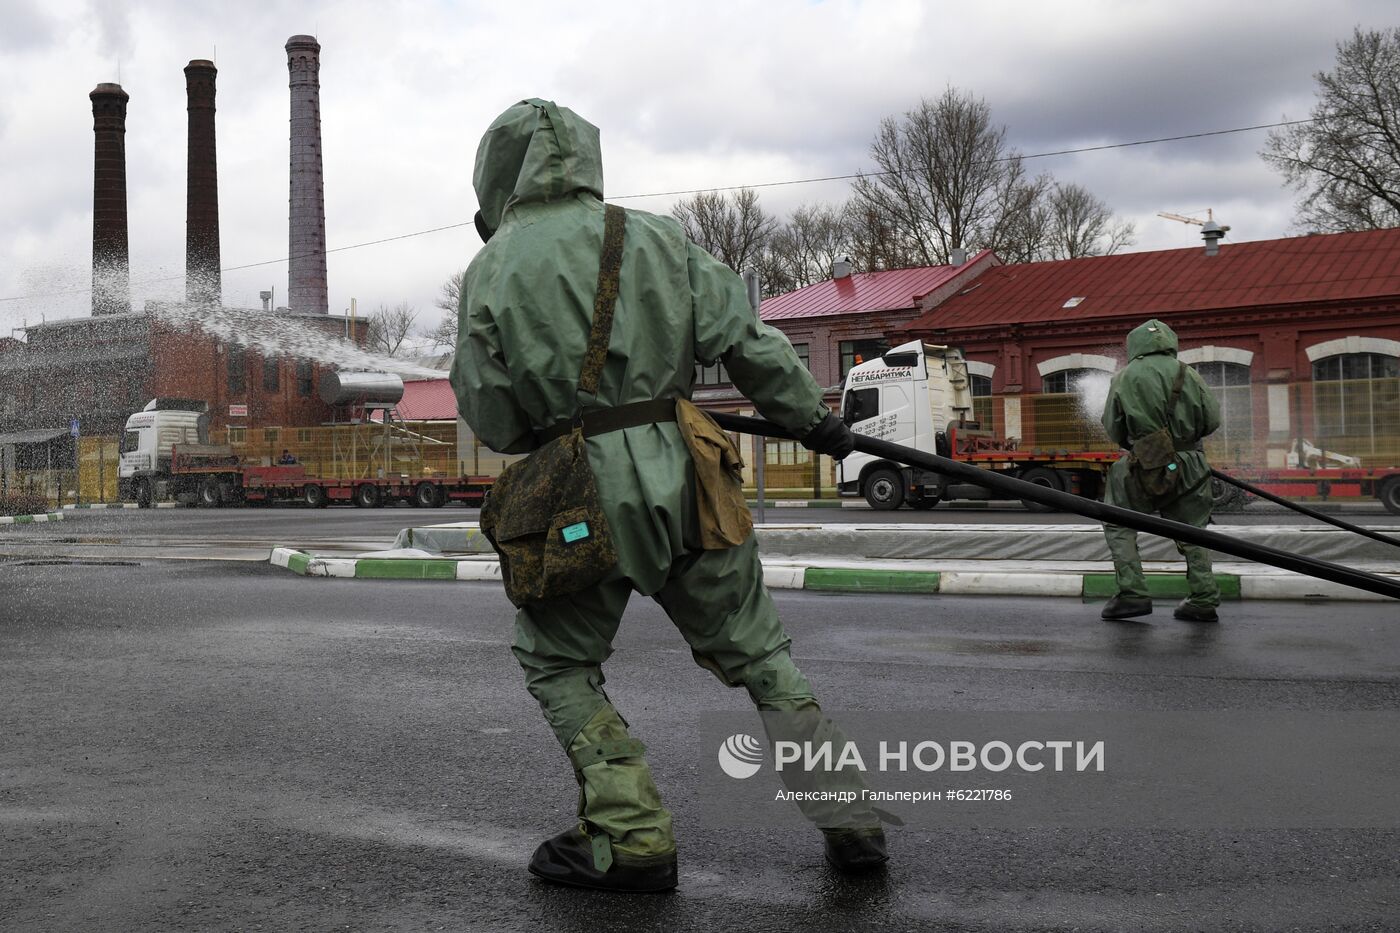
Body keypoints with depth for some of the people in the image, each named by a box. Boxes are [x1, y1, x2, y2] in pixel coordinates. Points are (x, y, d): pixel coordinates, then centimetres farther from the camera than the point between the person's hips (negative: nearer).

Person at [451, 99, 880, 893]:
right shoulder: (654, 235, 5)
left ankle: (632, 837, 10)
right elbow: (744, 337, 3)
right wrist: (814, 417, 12)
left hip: (578, 500, -2)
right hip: (682, 485, 3)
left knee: (557, 661, 18)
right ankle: (849, 819, 17)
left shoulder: (492, 269, 0)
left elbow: (494, 422, 1)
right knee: (756, 648, 16)